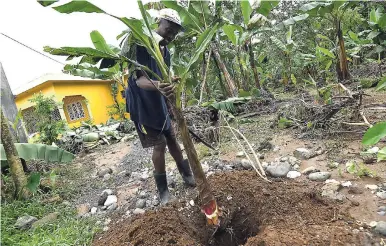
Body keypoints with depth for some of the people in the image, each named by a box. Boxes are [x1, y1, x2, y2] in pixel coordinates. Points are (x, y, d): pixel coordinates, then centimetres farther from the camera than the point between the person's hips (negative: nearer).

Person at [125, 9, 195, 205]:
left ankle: (187, 175, 29)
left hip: (158, 103, 7)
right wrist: (156, 85, -48)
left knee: (172, 139, 12)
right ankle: (162, 188, 13)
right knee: (159, 144, -6)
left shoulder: (165, 51, 7)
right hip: (141, 103, -7)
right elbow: (139, 79, -29)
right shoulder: (141, 45, -18)